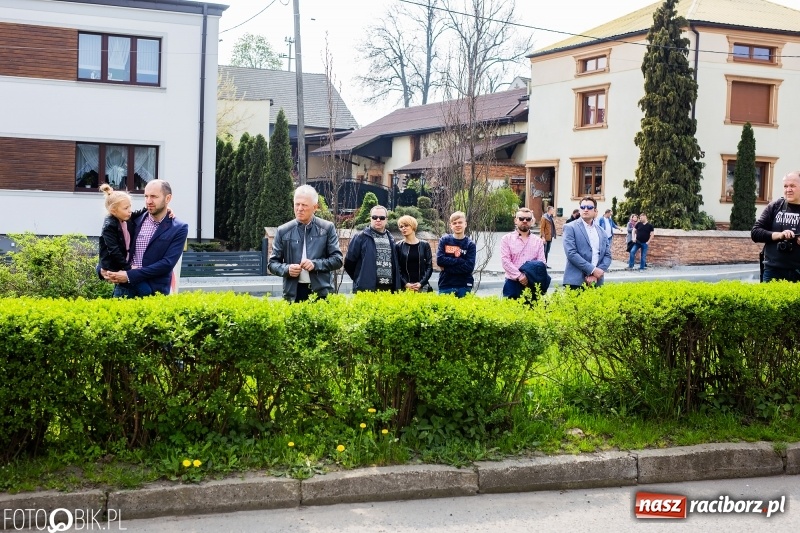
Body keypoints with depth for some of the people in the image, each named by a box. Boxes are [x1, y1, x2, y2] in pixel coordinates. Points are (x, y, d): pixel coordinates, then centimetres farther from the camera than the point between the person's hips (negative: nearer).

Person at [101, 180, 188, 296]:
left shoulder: (179, 229, -3)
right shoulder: (135, 220, 7)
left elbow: (167, 263, -12)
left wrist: (130, 275, -17)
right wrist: (103, 268, -5)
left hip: (155, 293, -3)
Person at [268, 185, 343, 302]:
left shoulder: (327, 228, 5)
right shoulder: (283, 231, 8)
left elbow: (337, 259, 3)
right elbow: (272, 263, 11)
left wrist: (315, 264, -13)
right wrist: (287, 269, -9)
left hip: (321, 292, -1)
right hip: (293, 293, 1)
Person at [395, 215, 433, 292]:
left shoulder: (424, 245, 9)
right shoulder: (398, 246, 6)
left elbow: (429, 267, 5)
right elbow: (396, 268, 1)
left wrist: (421, 283, -8)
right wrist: (406, 284, -12)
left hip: (422, 286, 1)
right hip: (404, 287, -1)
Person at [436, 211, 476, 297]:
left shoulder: (470, 244, 2)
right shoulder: (444, 240, 4)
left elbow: (469, 267, -9)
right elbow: (439, 260, -8)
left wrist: (447, 267, -11)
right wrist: (460, 260, -12)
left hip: (464, 287, 0)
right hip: (445, 285, 0)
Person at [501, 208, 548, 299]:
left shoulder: (538, 241, 11)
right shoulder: (506, 239, 4)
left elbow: (542, 263, 3)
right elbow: (505, 261, -6)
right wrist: (519, 276, -16)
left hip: (532, 285, 2)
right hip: (512, 284, -2)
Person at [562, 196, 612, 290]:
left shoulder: (601, 232, 16)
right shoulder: (570, 228, 1)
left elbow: (607, 255, 10)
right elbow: (571, 253, -10)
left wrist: (595, 275, -7)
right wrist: (592, 270, -14)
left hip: (596, 282, 4)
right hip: (575, 282, -4)